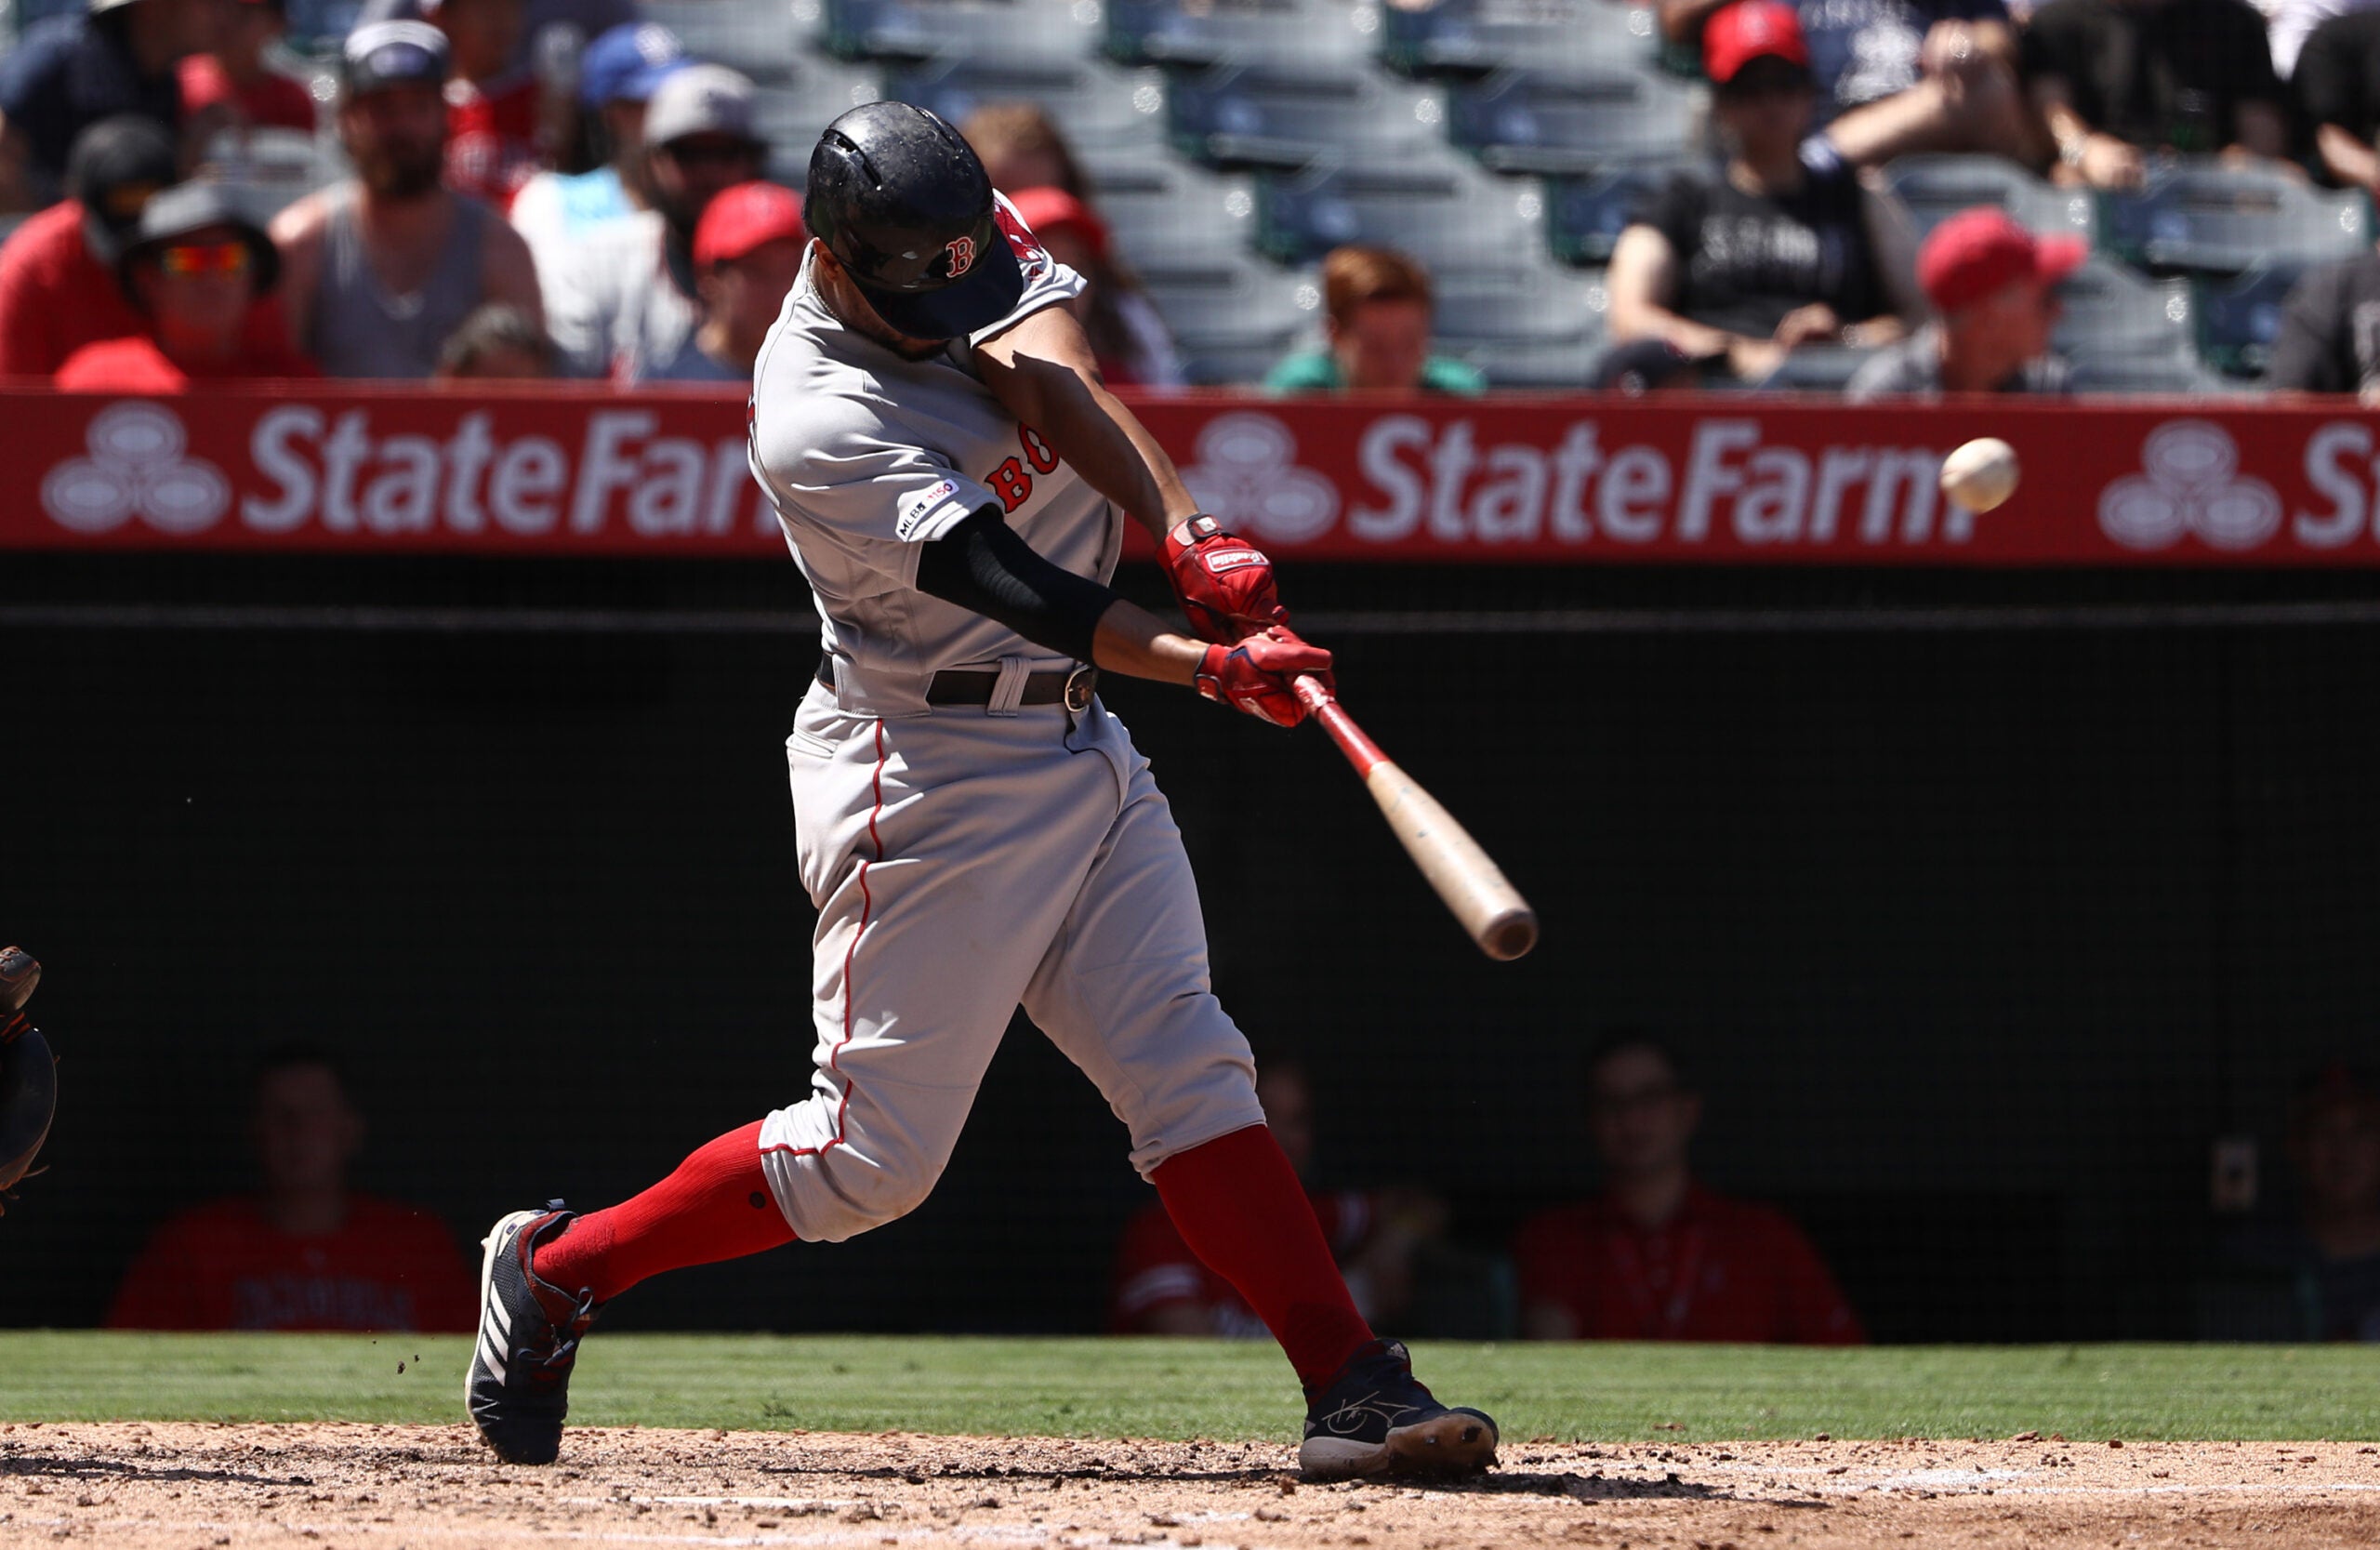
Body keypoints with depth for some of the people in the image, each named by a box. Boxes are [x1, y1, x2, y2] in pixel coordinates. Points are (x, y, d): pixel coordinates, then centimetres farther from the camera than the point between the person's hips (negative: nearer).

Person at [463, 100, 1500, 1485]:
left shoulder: (971, 240, -1)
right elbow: (1013, 587, -29)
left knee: (1191, 1071, -1)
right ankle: (557, 1270, 14)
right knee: (875, 1156, -3)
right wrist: (1211, 666, -39)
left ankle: (1355, 1389, -7)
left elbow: (1052, 378, -14)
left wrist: (1188, 536, -30)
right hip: (927, 773, -7)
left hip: (1077, 747, 7)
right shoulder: (817, 430, -23)